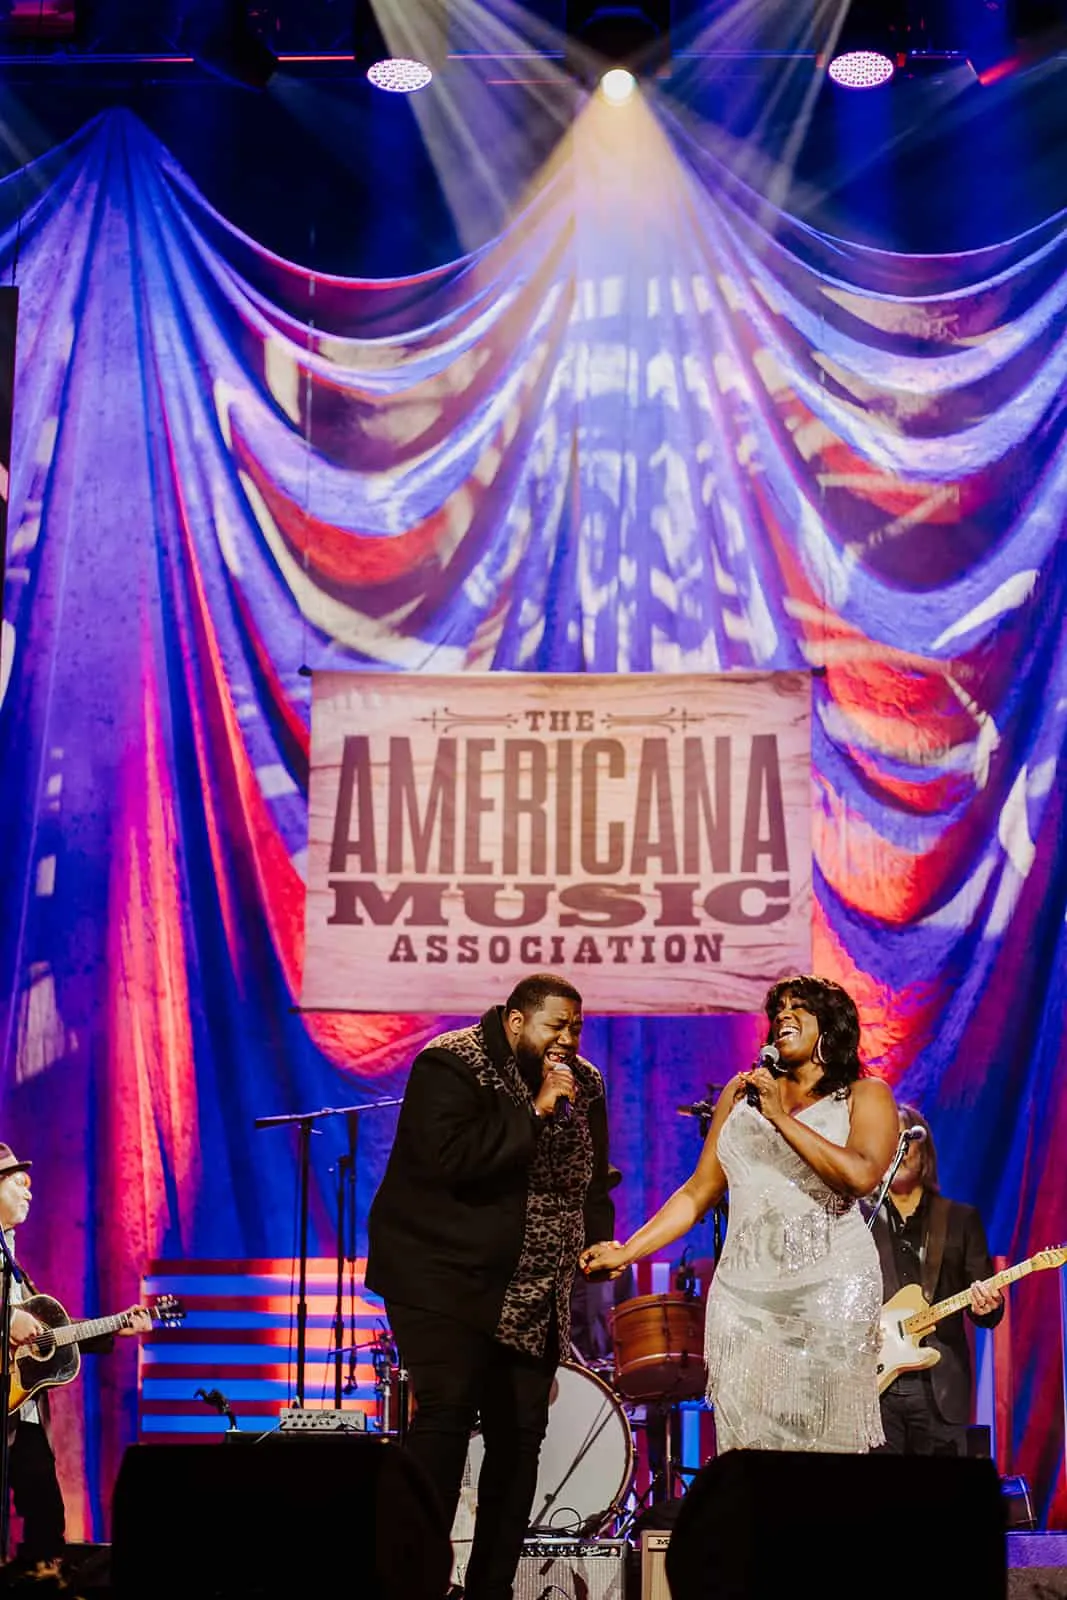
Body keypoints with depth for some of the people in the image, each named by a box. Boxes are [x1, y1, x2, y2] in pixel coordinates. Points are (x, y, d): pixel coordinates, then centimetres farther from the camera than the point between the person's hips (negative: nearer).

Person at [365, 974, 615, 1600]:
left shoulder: (584, 1085, 9)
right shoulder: (450, 1067, -13)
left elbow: (593, 1179, 18)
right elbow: (448, 1156, -28)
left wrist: (596, 1244, 2)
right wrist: (535, 1111, -25)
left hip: (532, 1291, 7)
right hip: (444, 1277, -7)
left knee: (521, 1431, 5)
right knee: (447, 1414, -17)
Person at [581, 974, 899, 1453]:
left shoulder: (864, 1095, 4)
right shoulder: (743, 1092, 16)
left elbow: (860, 1175, -15)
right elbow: (700, 1191, 16)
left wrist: (780, 1117, -14)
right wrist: (626, 1252, 8)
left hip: (831, 1293, -3)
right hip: (743, 1300, 3)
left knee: (828, 1448, -6)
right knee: (745, 1446, -3)